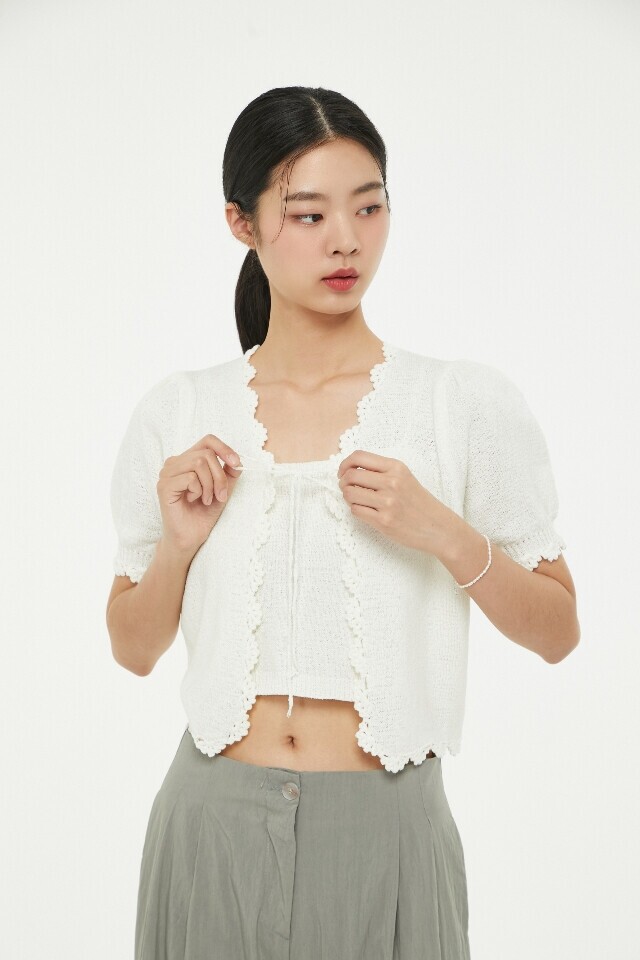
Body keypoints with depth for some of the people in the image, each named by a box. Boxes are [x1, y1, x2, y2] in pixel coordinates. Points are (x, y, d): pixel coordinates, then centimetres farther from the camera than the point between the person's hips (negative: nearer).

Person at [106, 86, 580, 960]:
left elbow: (557, 632, 0)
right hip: (216, 820, 2)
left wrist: (446, 535, -16)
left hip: (383, 824, -1)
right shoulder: (177, 415, 1)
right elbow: (133, 648, 8)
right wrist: (177, 544, -10)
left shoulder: (470, 403, -5)